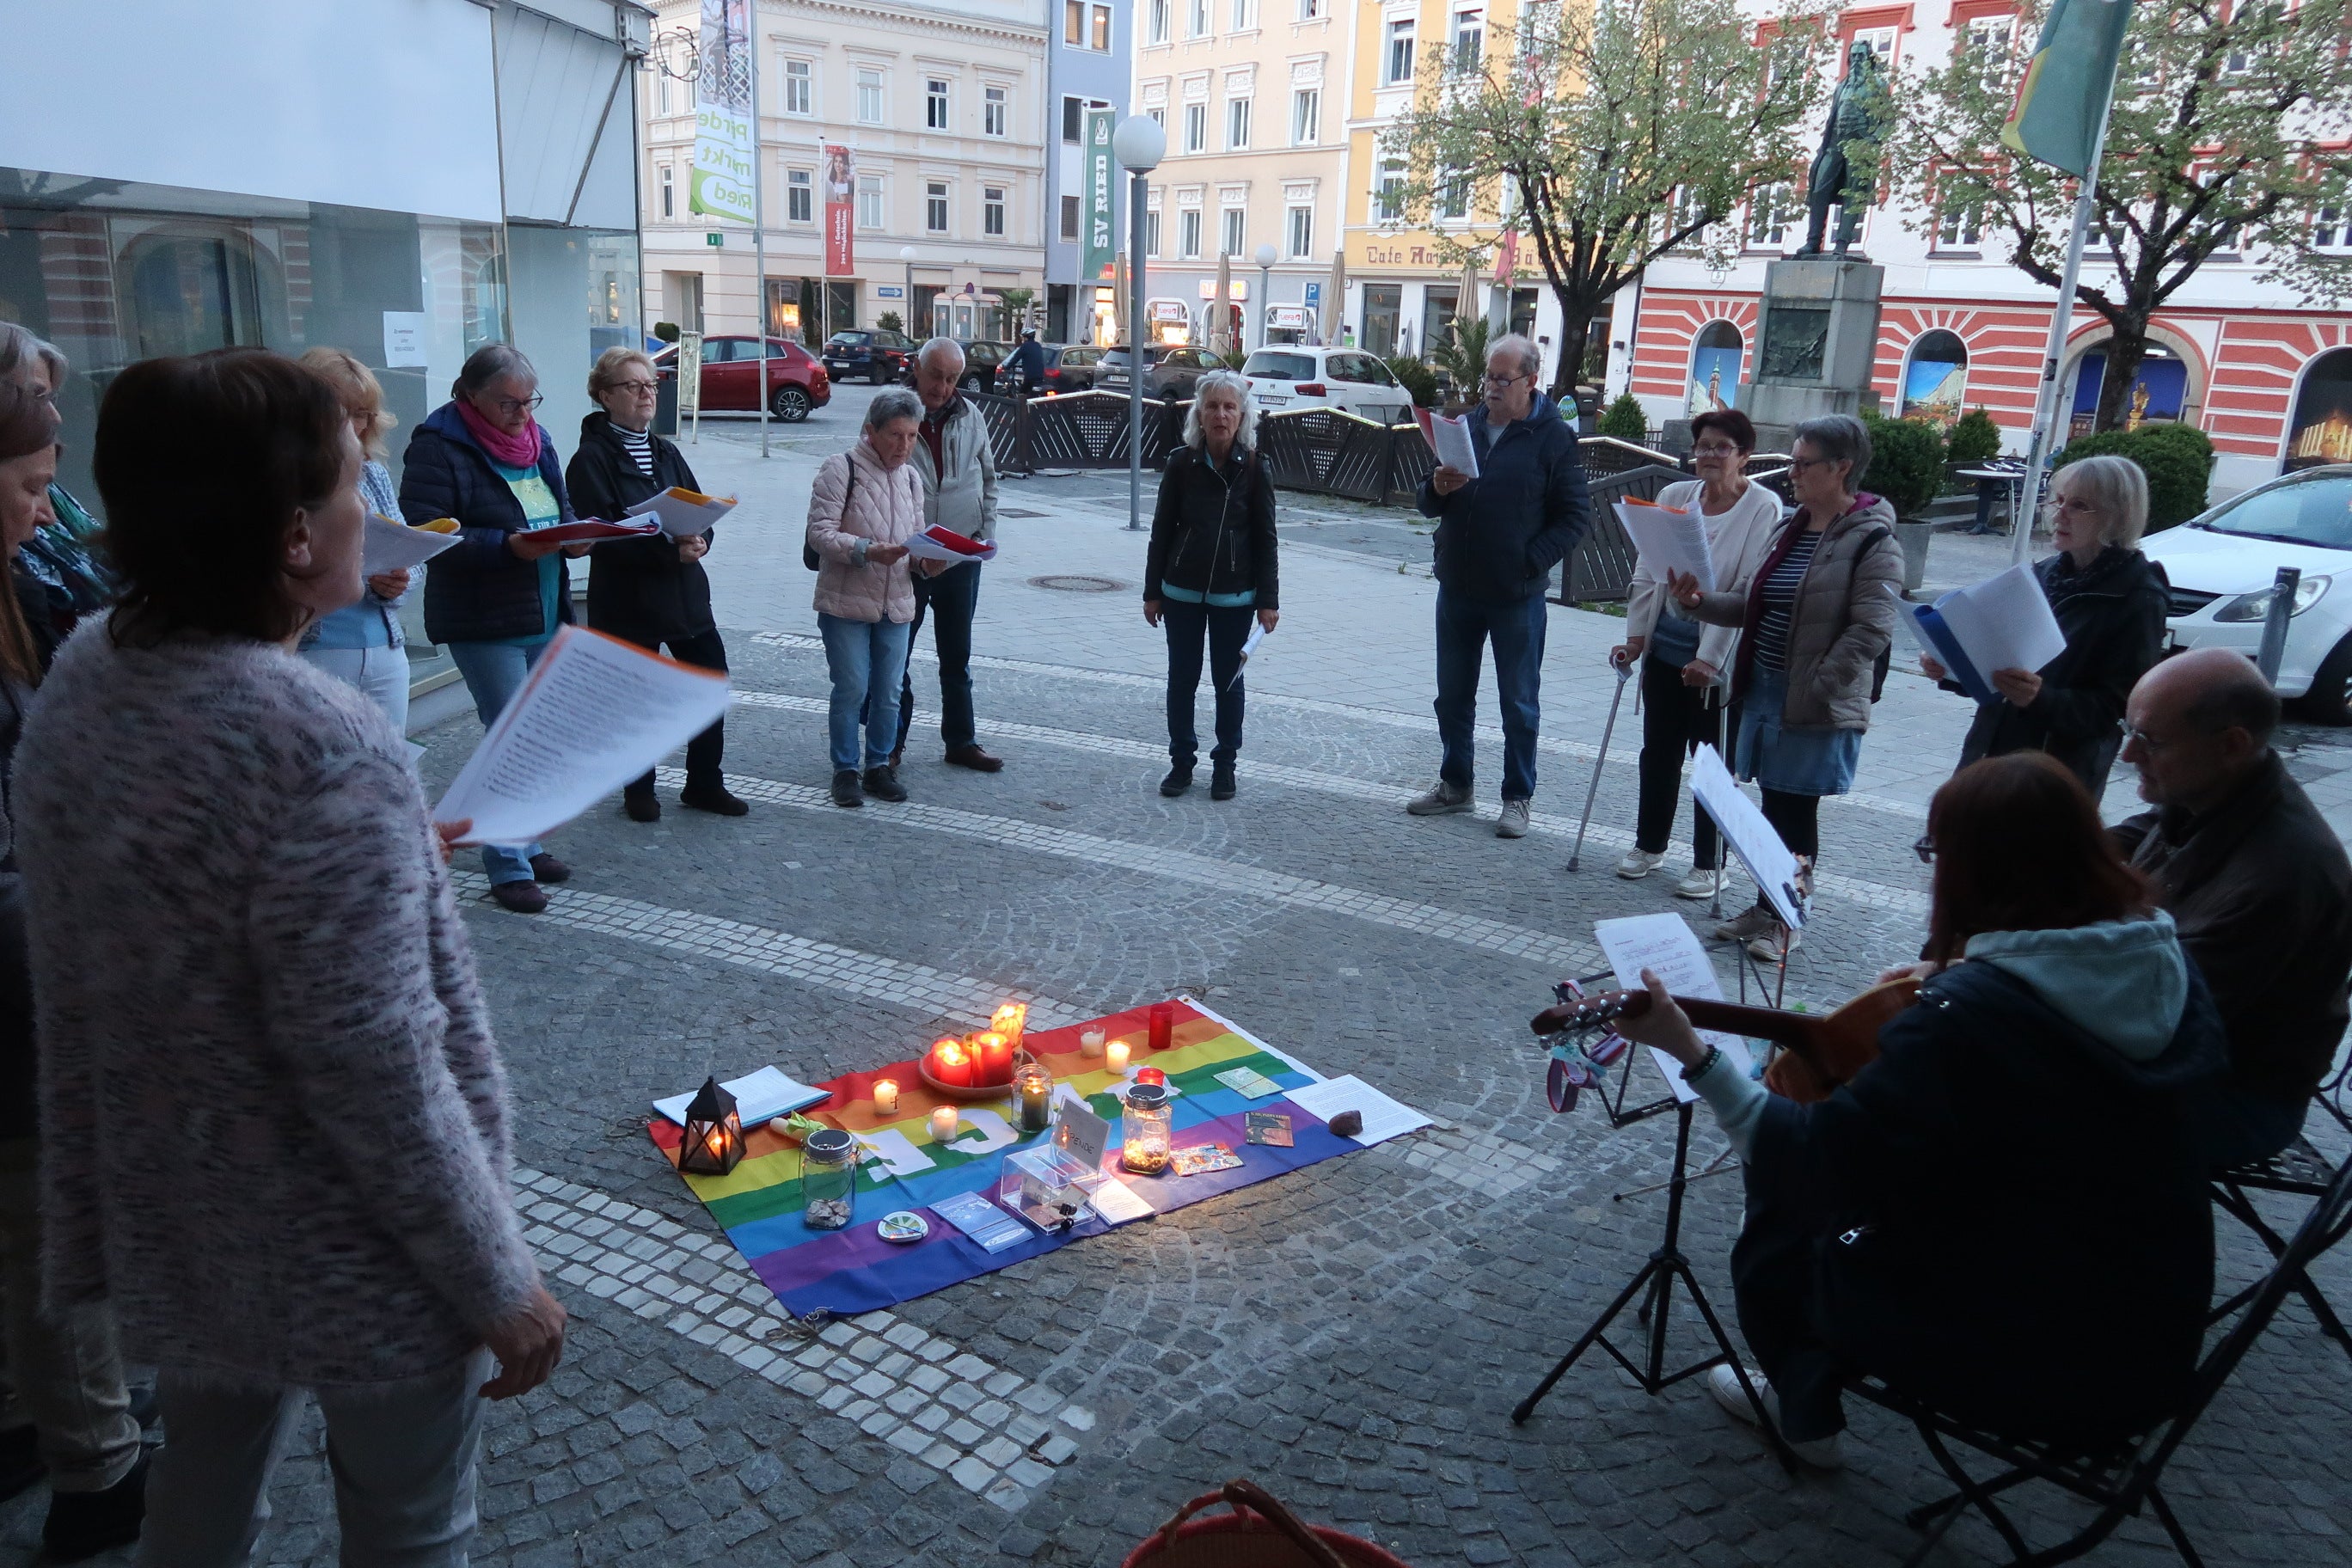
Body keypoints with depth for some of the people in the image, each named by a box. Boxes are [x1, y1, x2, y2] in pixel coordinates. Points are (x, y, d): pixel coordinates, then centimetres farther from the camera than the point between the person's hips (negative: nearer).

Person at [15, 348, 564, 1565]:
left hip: (170, 1228, 7)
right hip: (357, 1271, -7)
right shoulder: (325, 749, -32)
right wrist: (500, 1286, -16)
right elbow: (377, 1079, -27)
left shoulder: (80, 679, -7)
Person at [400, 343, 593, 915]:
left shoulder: (535, 438, 11)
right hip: (483, 624, -7)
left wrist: (575, 535, -2)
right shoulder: (439, 447, -12)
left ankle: (525, 844, 28)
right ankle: (508, 867, 5)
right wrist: (508, 546, -27)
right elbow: (427, 533, -19)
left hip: (545, 615, 7)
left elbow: (561, 506, 21)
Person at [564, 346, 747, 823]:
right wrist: (670, 550, -28)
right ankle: (638, 791, 24)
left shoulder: (666, 452, 13)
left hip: (685, 592, 6)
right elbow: (603, 536, -18)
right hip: (627, 600, -6)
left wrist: (698, 540, -16)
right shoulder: (591, 459, -8)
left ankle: (705, 783, 21)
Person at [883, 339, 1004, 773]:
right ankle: (892, 742, 19)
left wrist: (985, 537, 3)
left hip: (961, 559, 3)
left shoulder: (970, 417, 2)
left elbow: (988, 480, 12)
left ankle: (961, 741, 23)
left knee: (957, 657, 13)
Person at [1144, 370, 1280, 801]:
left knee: (1228, 681, 9)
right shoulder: (1182, 463, -4)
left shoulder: (1254, 468, -5)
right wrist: (1152, 591, 1)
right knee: (1182, 678, 8)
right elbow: (1161, 530, 1)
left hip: (1234, 596, -1)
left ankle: (1224, 765, 21)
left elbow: (1265, 538, -2)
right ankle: (1181, 761, 22)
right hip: (1182, 592, 1)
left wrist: (1269, 599, -4)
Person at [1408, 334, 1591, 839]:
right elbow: (1428, 505, 13)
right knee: (1453, 695, 14)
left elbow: (1574, 514, -8)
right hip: (1457, 588, 5)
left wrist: (1533, 561, -18)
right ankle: (1454, 783, 29)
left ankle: (1517, 797, 15)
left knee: (1519, 702, 5)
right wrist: (1438, 488, -10)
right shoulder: (1465, 426, 8)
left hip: (1516, 595, -5)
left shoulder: (1554, 437, -6)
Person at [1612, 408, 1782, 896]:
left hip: (1722, 660, -4)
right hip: (1666, 650, 5)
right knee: (1658, 751, 15)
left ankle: (1708, 865, 19)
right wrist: (1635, 636, 2)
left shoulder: (1764, 509, -11)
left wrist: (1710, 658, -20)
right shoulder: (1674, 498, 3)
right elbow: (1646, 573, 8)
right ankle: (1649, 845, 32)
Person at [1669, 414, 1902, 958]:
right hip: (1764, 691, 7)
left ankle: (1787, 923, 18)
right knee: (1774, 807, 15)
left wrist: (1815, 687, -20)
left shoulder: (1872, 541, -12)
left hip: (1818, 707, -7)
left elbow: (1871, 631, -18)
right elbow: (1750, 605, 14)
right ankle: (1765, 909, 27)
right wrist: (1699, 602, -3)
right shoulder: (1791, 529, 12)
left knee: (1794, 812, 3)